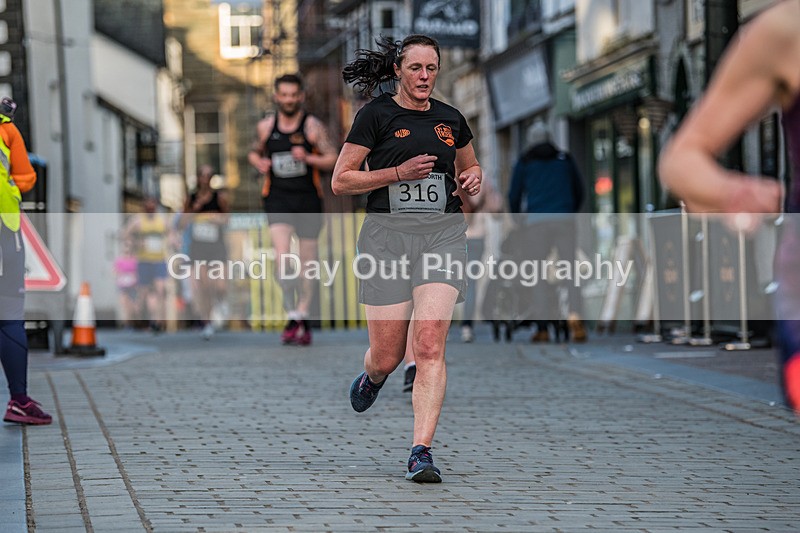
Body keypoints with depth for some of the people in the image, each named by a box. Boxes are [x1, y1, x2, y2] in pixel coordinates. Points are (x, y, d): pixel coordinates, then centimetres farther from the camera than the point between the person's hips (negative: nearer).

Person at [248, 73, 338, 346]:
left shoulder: (312, 125, -2)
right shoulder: (266, 126, 6)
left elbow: (332, 159, -3)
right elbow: (254, 152, 22)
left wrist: (307, 158, -20)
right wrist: (259, 162, -1)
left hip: (307, 199, 0)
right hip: (277, 198, 1)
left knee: (307, 261, 6)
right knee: (281, 257, -18)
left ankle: (303, 316, 19)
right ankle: (293, 316, -15)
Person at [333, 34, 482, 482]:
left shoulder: (451, 119, 13)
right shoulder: (376, 116, 1)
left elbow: (470, 166, 31)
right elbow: (341, 181, -1)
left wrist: (473, 180, 7)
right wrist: (399, 172, -11)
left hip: (443, 233, 2)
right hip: (388, 232, -2)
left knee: (430, 345, -16)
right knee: (387, 357, 2)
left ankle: (422, 451, -17)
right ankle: (371, 377, 41)